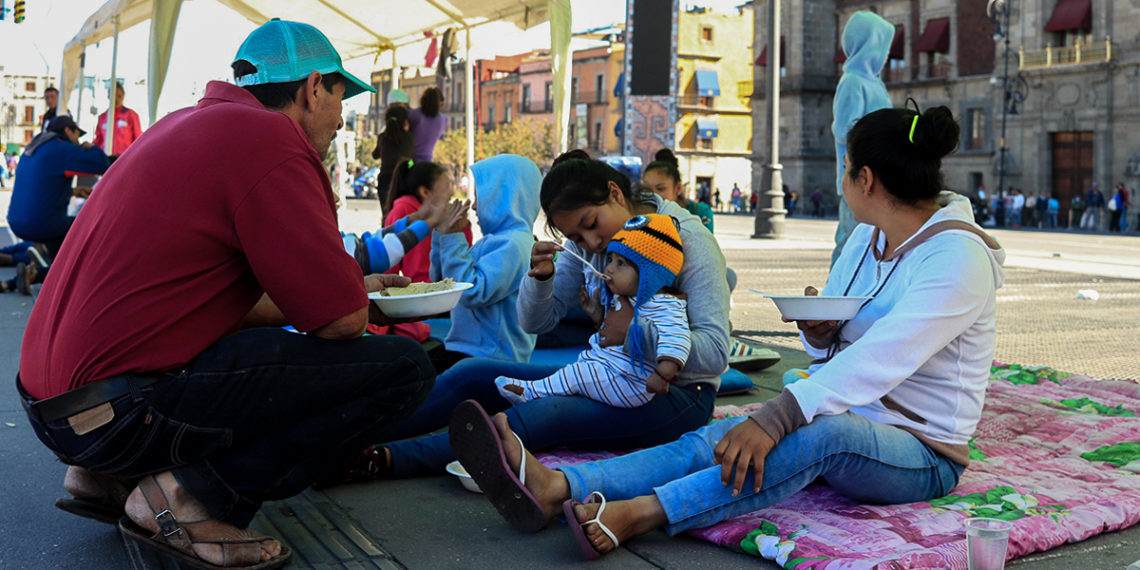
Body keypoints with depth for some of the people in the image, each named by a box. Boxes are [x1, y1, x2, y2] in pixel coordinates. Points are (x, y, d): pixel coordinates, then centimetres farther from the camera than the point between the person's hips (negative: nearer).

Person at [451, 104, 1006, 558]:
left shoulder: (958, 257, -17)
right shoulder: (866, 239, 9)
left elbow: (878, 359, -30)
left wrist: (773, 419, -39)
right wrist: (819, 335, -9)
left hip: (922, 454, -6)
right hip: (851, 423, 7)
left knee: (825, 429, -39)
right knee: (715, 440, -20)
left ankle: (634, 514, -47)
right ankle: (552, 486, -38)